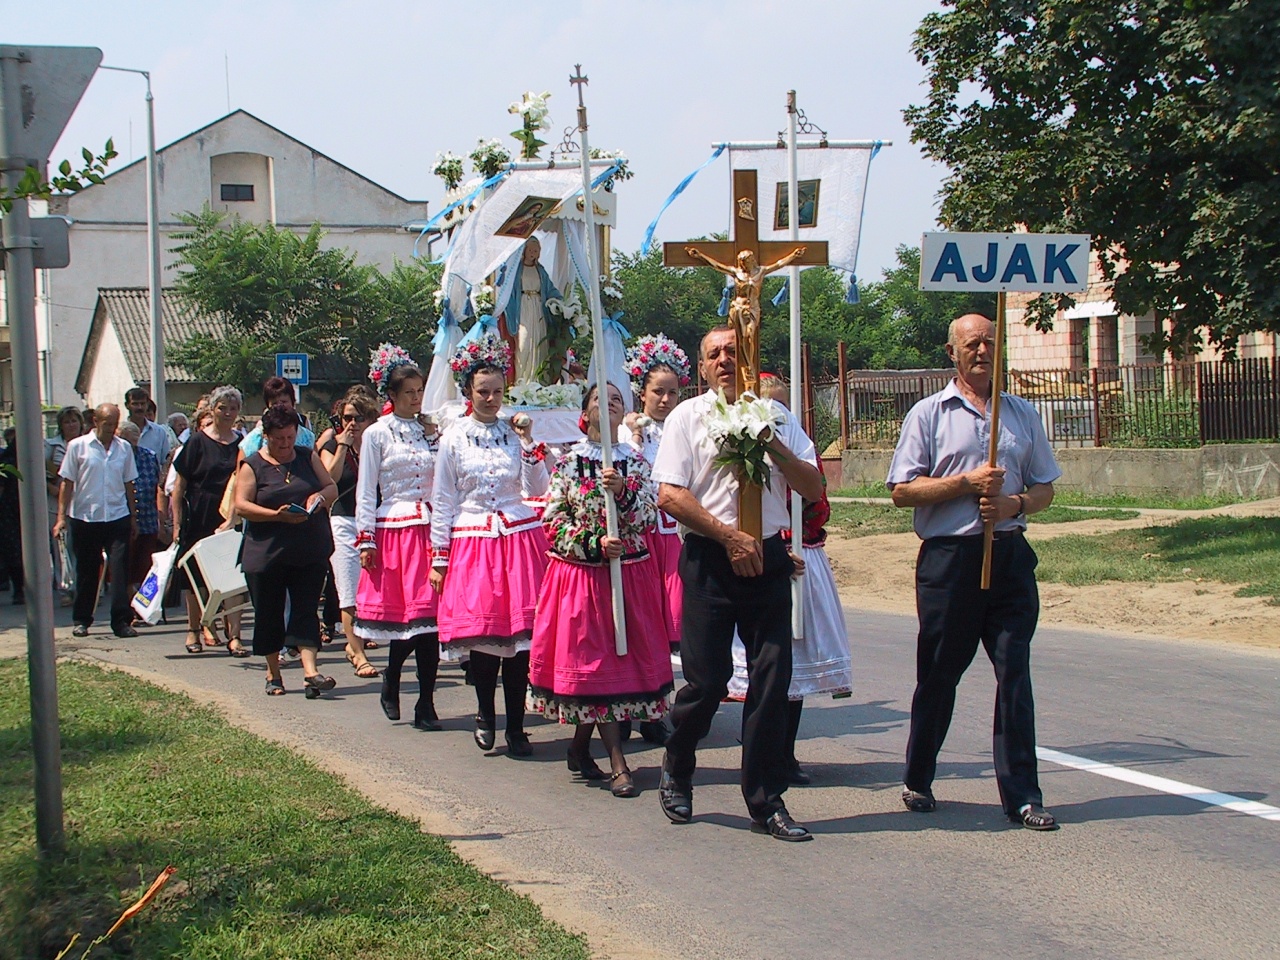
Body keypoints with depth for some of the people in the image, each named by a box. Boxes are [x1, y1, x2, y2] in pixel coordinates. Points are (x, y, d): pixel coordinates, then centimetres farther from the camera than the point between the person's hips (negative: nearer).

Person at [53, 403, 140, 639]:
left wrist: (133, 516, 12)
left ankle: (121, 620, -5)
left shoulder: (124, 448, 6)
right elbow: (67, 483, 0)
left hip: (117, 517, 1)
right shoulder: (78, 446, -1)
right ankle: (81, 620, 21)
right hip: (84, 517, -1)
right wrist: (61, 516, -4)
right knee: (86, 571, 9)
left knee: (120, 568, -7)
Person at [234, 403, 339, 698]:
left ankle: (310, 670, -15)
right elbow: (241, 506, -7)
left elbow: (332, 487, 12)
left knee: (306, 609, -7)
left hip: (310, 552, 1)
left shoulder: (308, 457, 11)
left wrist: (320, 497, -12)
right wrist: (277, 515, -20)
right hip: (266, 553, -1)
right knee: (269, 614, 6)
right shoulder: (252, 465, 2)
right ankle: (273, 674, 19)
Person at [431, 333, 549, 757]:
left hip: (519, 537, 1)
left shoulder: (515, 432, 8)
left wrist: (529, 444, -5)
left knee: (520, 631, -2)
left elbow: (537, 490, 4)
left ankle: (516, 726, 6)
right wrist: (439, 557, 2)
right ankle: (485, 714, 19)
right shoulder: (454, 438, 4)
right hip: (472, 542, -1)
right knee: (481, 631, -3)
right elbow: (442, 502, 5)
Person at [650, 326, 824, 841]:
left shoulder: (776, 416, 12)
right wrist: (730, 537, -11)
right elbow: (670, 496, -5)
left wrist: (773, 446, -8)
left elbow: (814, 488, 7)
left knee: (772, 679, 0)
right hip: (709, 561, -2)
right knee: (706, 679, -2)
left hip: (767, 559, 3)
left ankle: (766, 802, 10)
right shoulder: (687, 417, 4)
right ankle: (676, 775, 25)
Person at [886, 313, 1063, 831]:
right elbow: (903, 490, -3)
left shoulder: (1022, 414, 14)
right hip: (949, 555, -2)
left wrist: (1014, 503, -7)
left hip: (1010, 554, 3)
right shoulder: (928, 414, 4)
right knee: (938, 673, 6)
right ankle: (917, 781, 23)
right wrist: (967, 483, -13)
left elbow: (1045, 487, 15)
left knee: (1015, 673, -3)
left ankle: (1022, 795, -1)